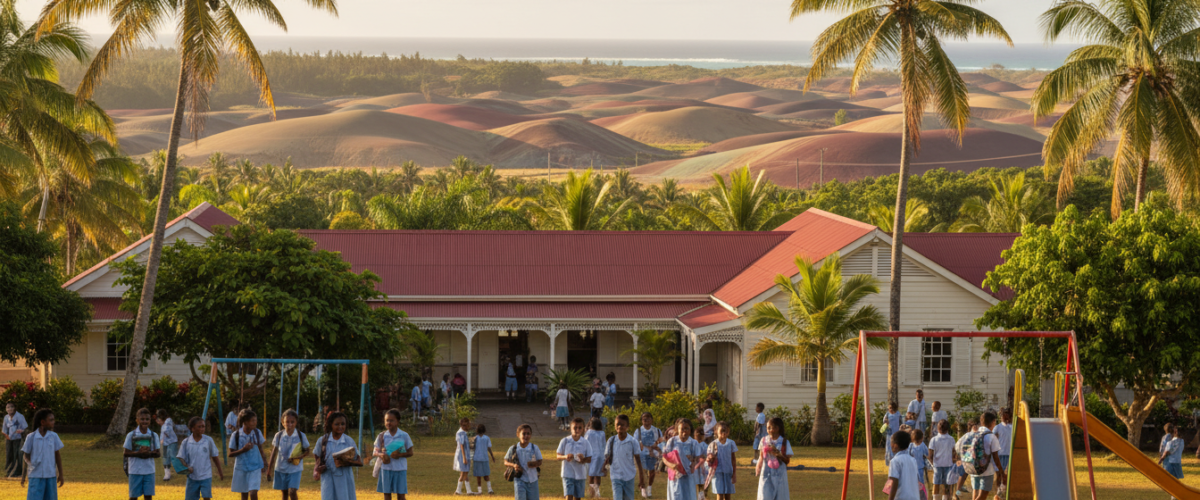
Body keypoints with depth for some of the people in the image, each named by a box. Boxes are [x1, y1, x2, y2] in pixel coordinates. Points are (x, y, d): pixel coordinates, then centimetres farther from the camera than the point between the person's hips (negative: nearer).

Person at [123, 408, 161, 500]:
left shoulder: (154, 436, 3)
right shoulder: (131, 435, -3)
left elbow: (158, 453, 3)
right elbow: (125, 453, -4)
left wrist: (149, 453, -18)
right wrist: (138, 452, -19)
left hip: (149, 471, 2)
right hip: (135, 471, -2)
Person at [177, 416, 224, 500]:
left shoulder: (208, 440, -3)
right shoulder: (186, 442, -4)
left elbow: (214, 457, 7)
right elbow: (181, 458, -2)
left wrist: (220, 472, 13)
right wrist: (187, 467, -21)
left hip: (206, 477, -1)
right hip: (192, 477, 1)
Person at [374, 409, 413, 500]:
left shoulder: (404, 436, -3)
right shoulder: (382, 436, 2)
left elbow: (410, 452, 0)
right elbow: (375, 452, 5)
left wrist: (400, 455, -19)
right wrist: (381, 455, -18)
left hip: (400, 469, -2)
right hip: (386, 468, 2)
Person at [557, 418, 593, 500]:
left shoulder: (585, 443, 0)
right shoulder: (565, 441, -2)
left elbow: (589, 459, 1)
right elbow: (558, 456, 1)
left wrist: (583, 459, -21)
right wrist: (565, 457, -21)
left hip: (580, 474, 2)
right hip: (568, 474, -2)